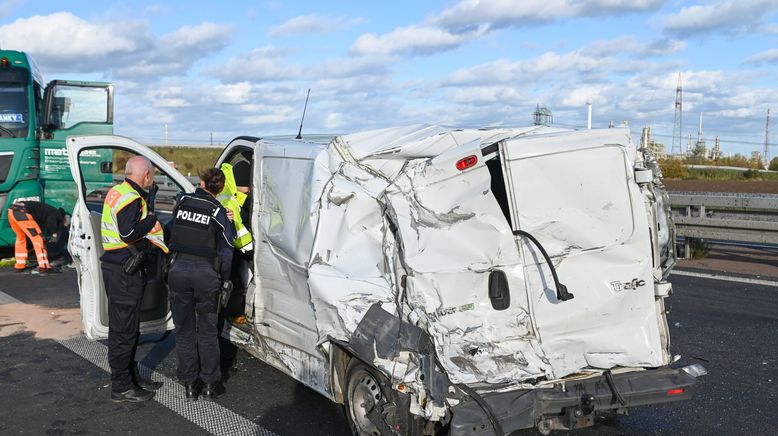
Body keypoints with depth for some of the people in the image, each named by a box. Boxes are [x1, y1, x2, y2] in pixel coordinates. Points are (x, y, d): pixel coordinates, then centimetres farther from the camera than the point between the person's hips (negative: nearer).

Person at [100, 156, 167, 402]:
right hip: (124, 271, -11)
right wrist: (152, 219, -14)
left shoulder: (117, 192, 14)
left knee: (127, 327, 18)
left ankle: (131, 377, 29)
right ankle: (121, 387, 5)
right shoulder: (131, 199, -18)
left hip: (116, 266, 11)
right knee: (123, 329, -3)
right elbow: (128, 234, -27)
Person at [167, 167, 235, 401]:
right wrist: (225, 280, 10)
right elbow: (226, 251, -1)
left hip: (178, 269, 2)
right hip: (206, 272, -2)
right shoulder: (219, 212, -4)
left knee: (184, 330, 11)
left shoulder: (182, 201, 5)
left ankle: (190, 385, 16)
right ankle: (210, 384, 16)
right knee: (207, 330, 10)